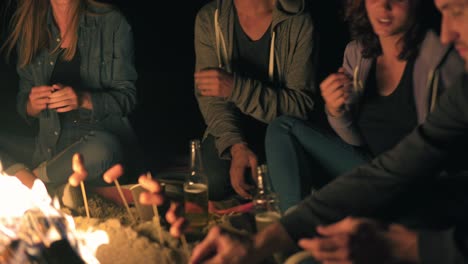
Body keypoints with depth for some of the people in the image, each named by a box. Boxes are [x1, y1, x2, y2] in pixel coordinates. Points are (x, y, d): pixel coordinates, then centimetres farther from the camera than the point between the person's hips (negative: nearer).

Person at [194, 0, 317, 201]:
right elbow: (210, 96, -7)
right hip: (232, 129, 2)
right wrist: (236, 145, -25)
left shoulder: (298, 23, -13)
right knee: (214, 181, -27)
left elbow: (301, 105, -18)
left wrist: (236, 88, -32)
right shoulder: (209, 18, -5)